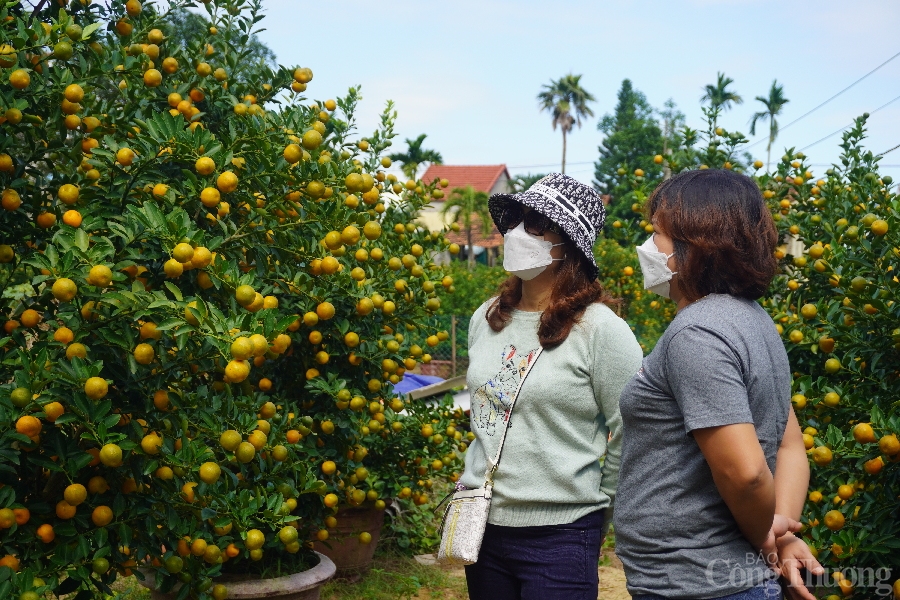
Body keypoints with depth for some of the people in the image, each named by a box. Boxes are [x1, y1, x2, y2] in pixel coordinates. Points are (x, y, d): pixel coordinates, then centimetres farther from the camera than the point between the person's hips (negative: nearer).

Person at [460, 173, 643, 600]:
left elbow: (630, 438, -8)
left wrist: (595, 509, 0)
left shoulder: (600, 329, -13)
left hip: (559, 535, -6)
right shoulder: (486, 319, 6)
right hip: (482, 524, 6)